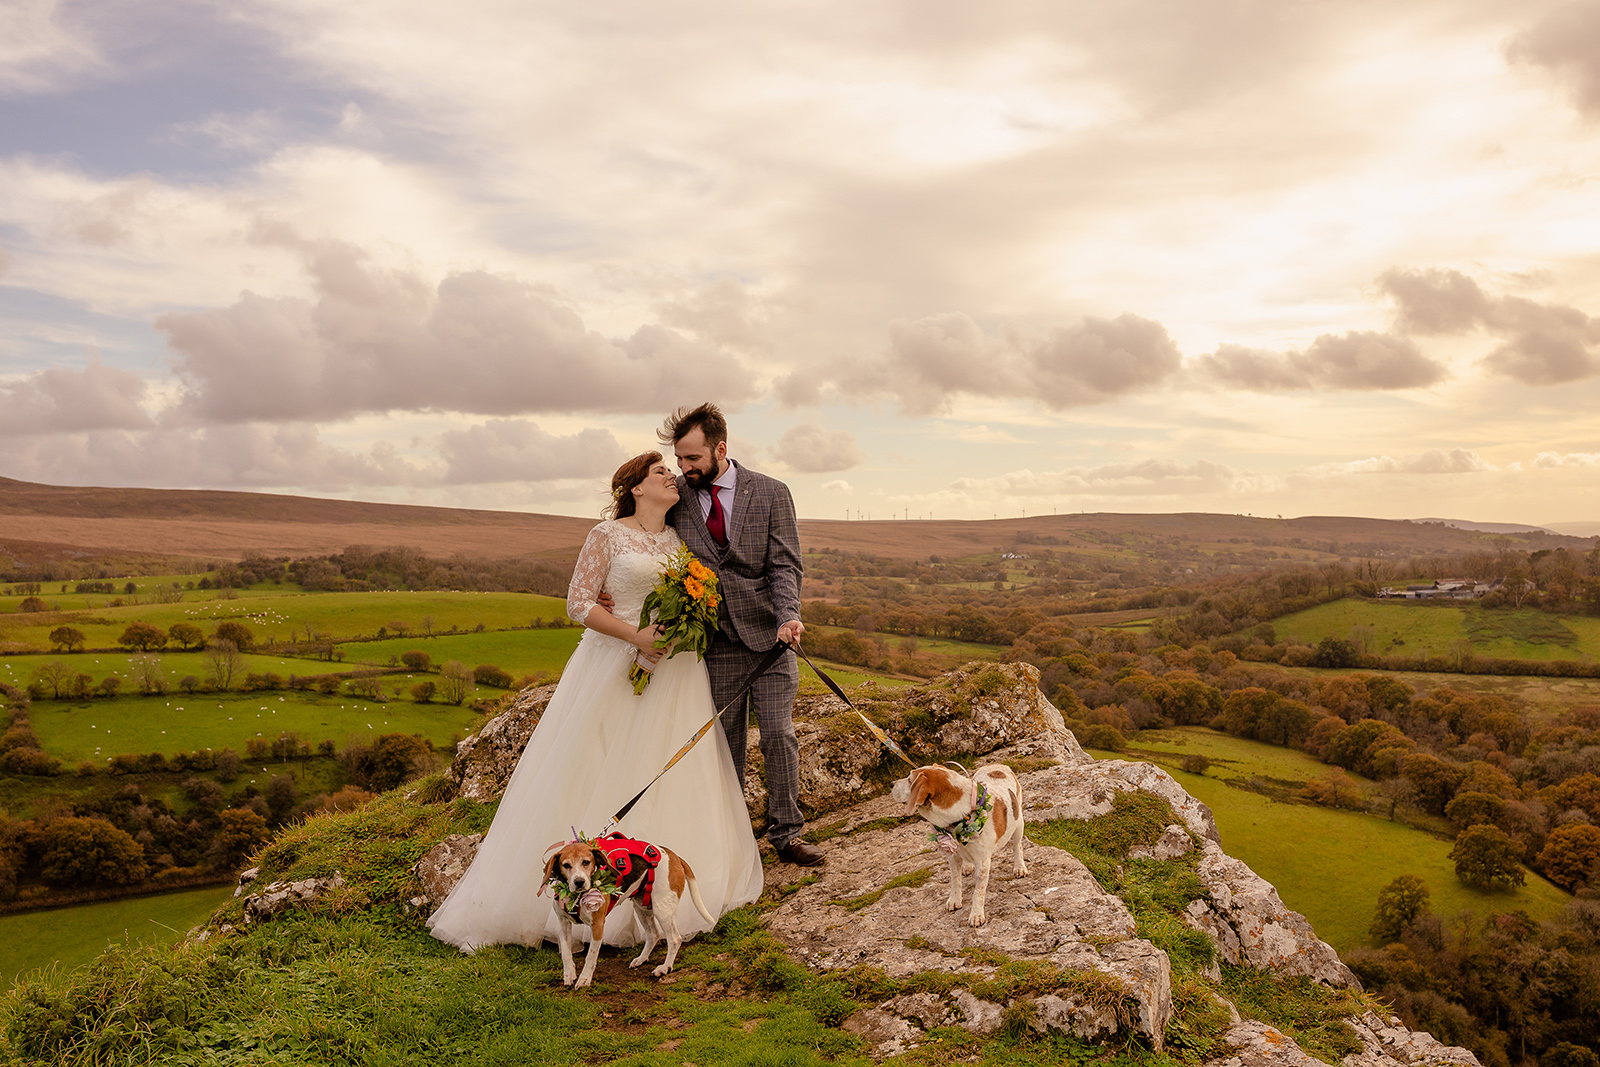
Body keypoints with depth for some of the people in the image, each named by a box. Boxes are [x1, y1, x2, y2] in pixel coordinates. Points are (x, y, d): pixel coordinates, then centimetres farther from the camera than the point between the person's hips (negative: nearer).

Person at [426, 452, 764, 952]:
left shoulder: (681, 540, 12)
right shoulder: (607, 535, -4)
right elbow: (579, 602, -8)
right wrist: (635, 635, -18)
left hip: (675, 673, 5)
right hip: (616, 667, -5)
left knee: (670, 777, 7)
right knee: (604, 777, -2)